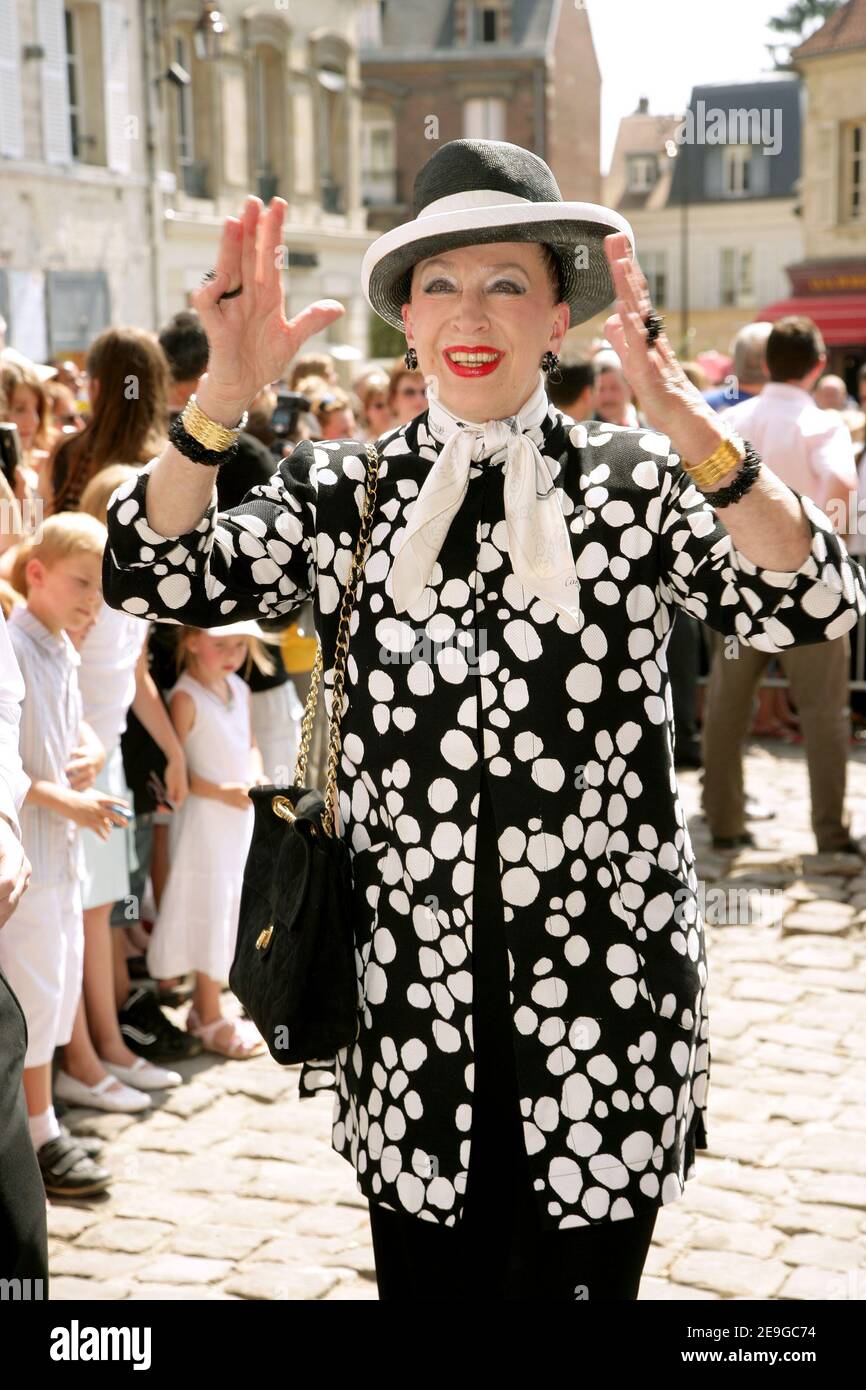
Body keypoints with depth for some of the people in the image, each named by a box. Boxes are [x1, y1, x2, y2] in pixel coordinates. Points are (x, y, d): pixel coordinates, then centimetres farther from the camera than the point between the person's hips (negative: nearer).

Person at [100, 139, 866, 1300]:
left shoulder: (633, 485, -1)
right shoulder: (343, 492, 3)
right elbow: (156, 579, -9)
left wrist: (680, 416, -30)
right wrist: (225, 396, -24)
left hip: (606, 1012, -1)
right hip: (412, 1012, 1)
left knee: (577, 1276, 14)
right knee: (425, 1275, 14)